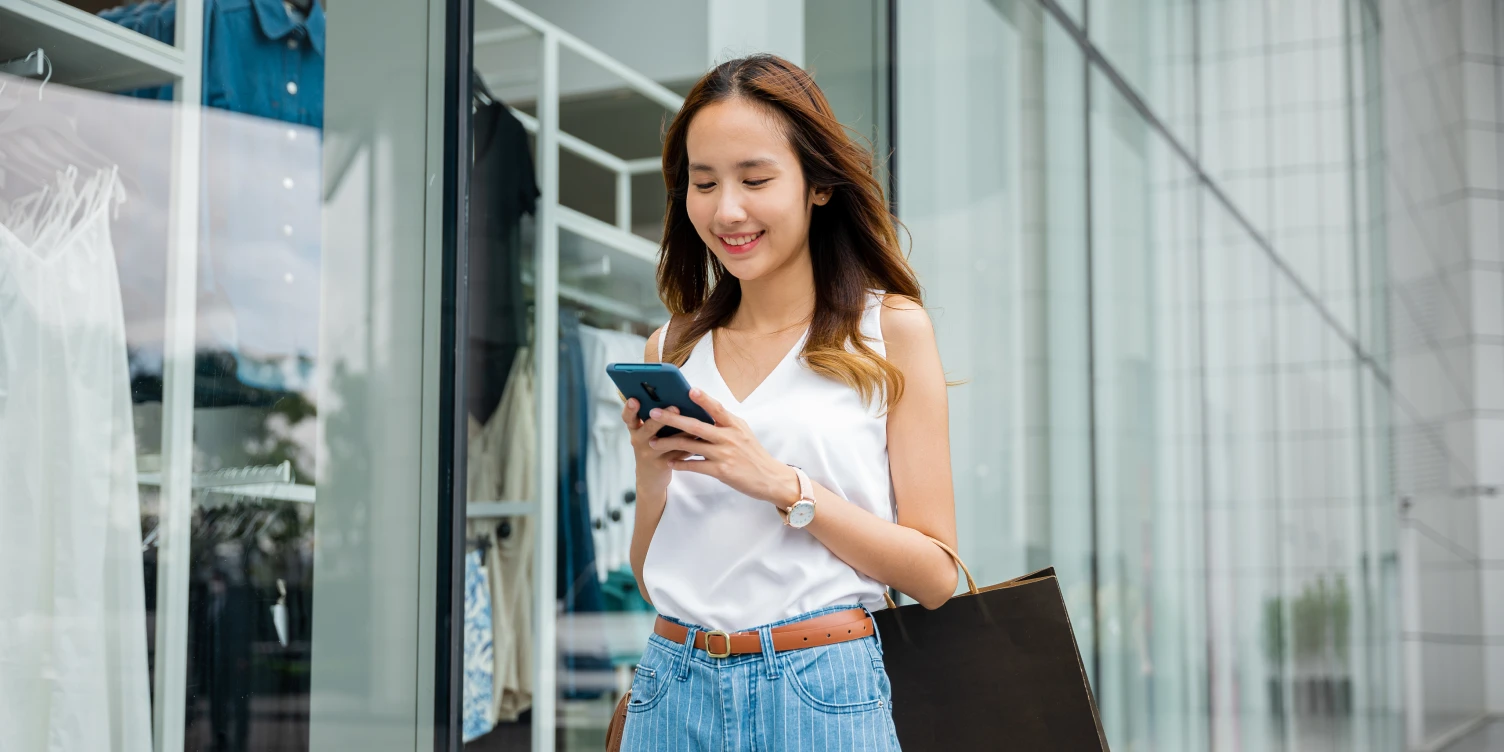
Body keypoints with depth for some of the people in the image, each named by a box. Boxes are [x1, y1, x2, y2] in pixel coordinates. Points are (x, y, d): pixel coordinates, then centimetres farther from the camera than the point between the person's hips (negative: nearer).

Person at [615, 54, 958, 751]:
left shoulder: (890, 327, -3)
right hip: (674, 685, 3)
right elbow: (652, 576, 10)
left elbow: (935, 575, -6)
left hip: (822, 692, -3)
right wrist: (652, 468, -8)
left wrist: (781, 484, -16)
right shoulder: (671, 352, 7)